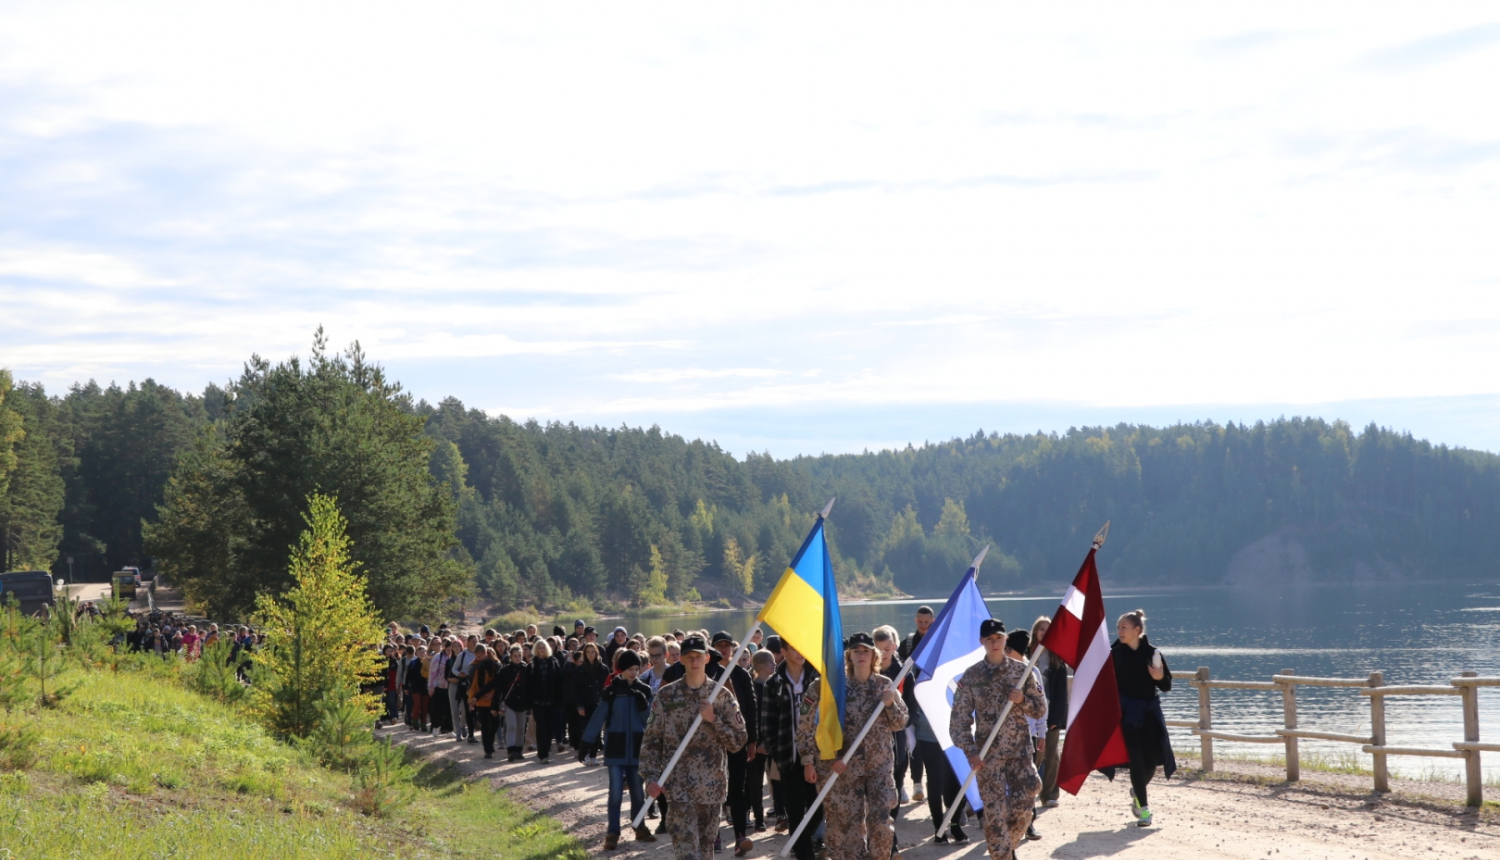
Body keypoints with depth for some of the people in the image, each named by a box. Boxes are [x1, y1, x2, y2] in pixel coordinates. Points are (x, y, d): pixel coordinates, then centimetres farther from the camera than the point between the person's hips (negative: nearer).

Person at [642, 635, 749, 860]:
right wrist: (651, 778, -7)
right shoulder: (666, 695, 2)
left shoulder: (721, 696, 4)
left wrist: (713, 720, -12)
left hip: (712, 786, 2)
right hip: (679, 785, -2)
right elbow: (651, 741, 3)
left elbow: (738, 740, 3)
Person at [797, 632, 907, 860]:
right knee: (846, 822, 0)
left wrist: (890, 704, -11)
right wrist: (808, 759, -6)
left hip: (879, 765, 2)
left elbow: (900, 724, 8)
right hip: (842, 766, -2)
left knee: (881, 820, -5)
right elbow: (808, 723, -3)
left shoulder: (885, 685, 5)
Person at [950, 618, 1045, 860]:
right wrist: (970, 751, -12)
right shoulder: (970, 676, -1)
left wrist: (1023, 700, -12)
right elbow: (959, 719, -2)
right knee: (995, 812, -2)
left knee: (1022, 806, -7)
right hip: (987, 754, -1)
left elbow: (1041, 709, 9)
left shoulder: (1021, 671, 3)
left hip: (1019, 749, 1)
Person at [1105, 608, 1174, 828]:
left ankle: (1138, 791, 37)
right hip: (1127, 713, -2)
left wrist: (1160, 677, -16)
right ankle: (1143, 808, 1)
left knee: (1152, 759, 6)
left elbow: (1167, 686, 4)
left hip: (1149, 713, 2)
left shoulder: (1152, 653, -1)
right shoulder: (1115, 654, -3)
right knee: (1136, 759, -7)